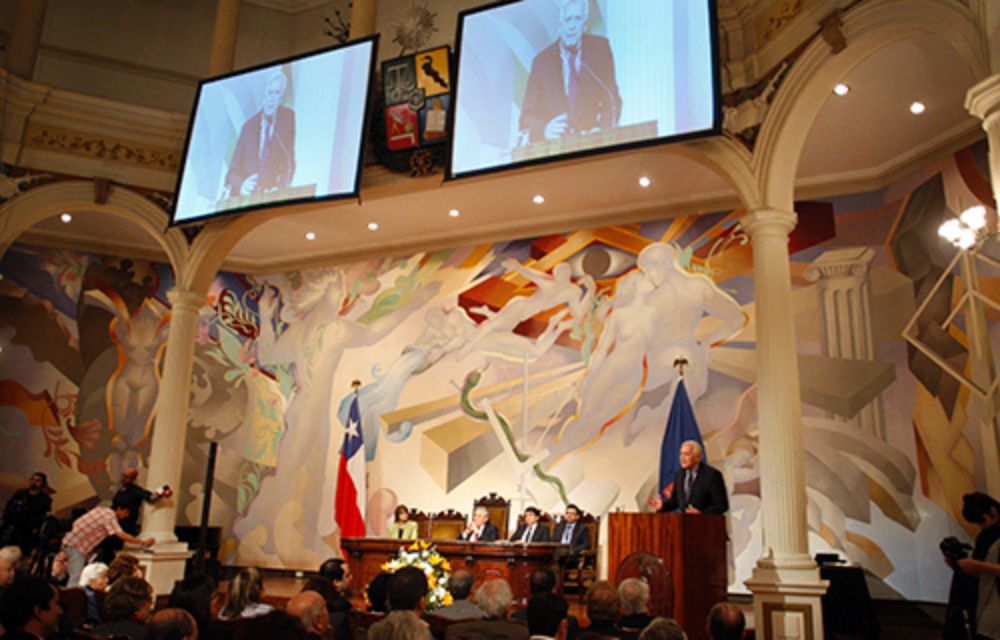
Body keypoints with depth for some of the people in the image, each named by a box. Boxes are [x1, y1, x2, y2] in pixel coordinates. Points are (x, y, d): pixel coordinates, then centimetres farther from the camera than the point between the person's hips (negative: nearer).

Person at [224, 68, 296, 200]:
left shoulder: (289, 118, 5)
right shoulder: (248, 126, 13)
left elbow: (292, 161, -3)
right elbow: (233, 170, 11)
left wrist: (280, 188, -18)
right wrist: (240, 185, -10)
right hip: (244, 196, 2)